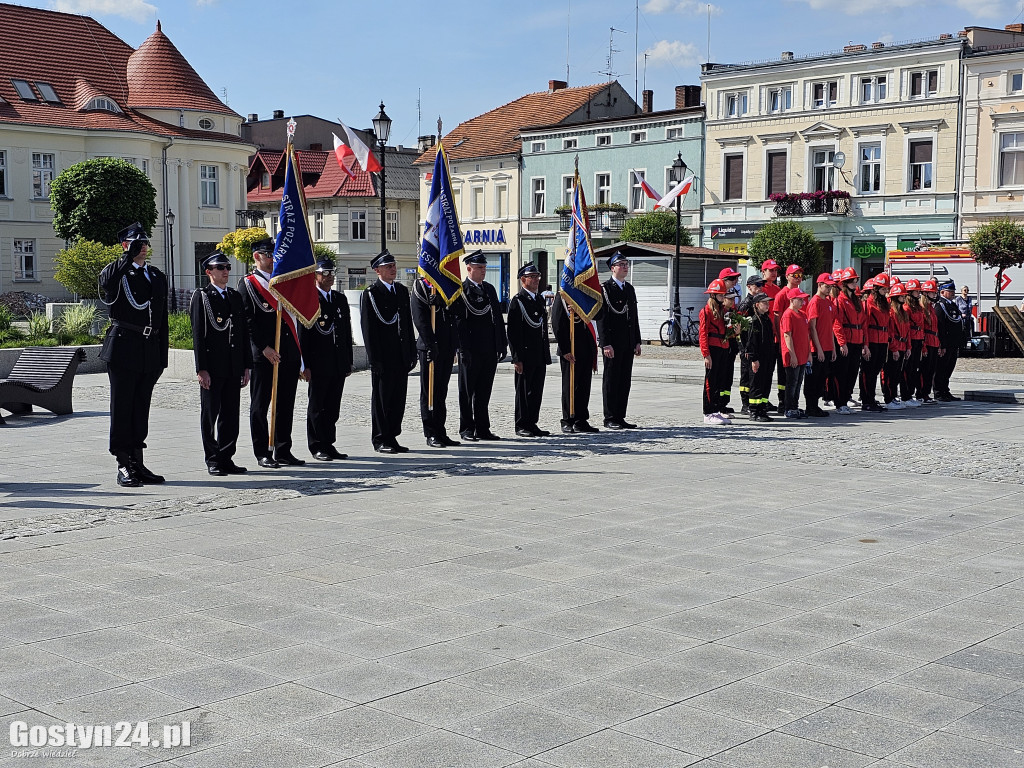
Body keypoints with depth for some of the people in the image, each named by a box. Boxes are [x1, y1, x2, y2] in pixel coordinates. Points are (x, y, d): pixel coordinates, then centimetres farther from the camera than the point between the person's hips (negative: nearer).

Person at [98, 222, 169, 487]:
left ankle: (137, 463, 17)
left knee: (141, 408, 10)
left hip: (150, 352, 5)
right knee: (122, 408, -1)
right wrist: (129, 257, -21)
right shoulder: (115, 271, 0)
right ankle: (124, 465, 3)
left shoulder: (157, 276, 17)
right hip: (123, 349, -5)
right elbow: (108, 285, -27)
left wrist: (162, 356, 12)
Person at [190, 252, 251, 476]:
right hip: (212, 368, -5)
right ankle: (213, 460, 9)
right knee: (210, 414, 2)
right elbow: (198, 335, -7)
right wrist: (201, 369, -14)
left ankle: (226, 458, 14)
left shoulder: (236, 296, 15)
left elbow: (244, 333, 16)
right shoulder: (201, 297, -2)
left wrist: (247, 366, 10)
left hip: (233, 368, 5)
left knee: (231, 415, 7)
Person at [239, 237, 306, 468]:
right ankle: (263, 453, 8)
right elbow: (247, 321, -10)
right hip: (263, 355, -6)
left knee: (286, 405, 9)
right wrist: (264, 348, -16)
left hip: (289, 354, 6)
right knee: (260, 405, 2)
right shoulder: (247, 283, -2)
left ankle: (283, 451, 16)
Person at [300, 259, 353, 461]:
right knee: (317, 407, 2)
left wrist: (348, 362, 14)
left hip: (339, 365, 6)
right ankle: (317, 447, 9)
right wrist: (305, 365, -12)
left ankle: (329, 444, 15)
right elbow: (302, 335, -7)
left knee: (333, 407, 9)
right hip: (318, 364, -6)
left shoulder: (341, 299, 15)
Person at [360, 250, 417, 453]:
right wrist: (374, 358, -15)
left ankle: (392, 437, 17)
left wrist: (412, 353, 11)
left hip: (401, 358, 6)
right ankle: (380, 440, 8)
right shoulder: (370, 294, -6)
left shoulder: (402, 291, 14)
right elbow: (368, 328, -9)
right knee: (381, 399, 1)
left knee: (398, 399, 8)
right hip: (382, 358, -6)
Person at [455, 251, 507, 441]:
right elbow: (459, 322, -11)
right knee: (467, 392, 3)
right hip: (471, 352, -6)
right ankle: (467, 429, 9)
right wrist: (463, 350, -17)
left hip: (490, 351, 6)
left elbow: (498, 318, 18)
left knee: (484, 392, 10)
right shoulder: (460, 290, -6)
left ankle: (483, 429, 16)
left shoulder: (490, 289, 16)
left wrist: (502, 345, 12)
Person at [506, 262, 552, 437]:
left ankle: (532, 424, 17)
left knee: (537, 392, 9)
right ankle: (521, 426, 8)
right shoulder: (517, 301, -8)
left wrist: (547, 355, 17)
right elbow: (512, 332, -12)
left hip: (540, 357, 7)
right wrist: (517, 358, -16)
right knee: (523, 391, 0)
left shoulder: (541, 300, 16)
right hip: (525, 356, -7)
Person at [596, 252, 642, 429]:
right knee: (611, 380, -1)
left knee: (625, 381, 8)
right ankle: (610, 418, 4)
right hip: (612, 343, -7)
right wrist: (606, 344, -18)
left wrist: (637, 342, 13)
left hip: (628, 344, 7)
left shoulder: (630, 289, 16)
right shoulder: (605, 288, -7)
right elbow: (601, 318, -12)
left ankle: (620, 417, 14)